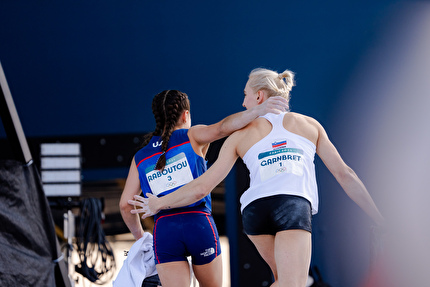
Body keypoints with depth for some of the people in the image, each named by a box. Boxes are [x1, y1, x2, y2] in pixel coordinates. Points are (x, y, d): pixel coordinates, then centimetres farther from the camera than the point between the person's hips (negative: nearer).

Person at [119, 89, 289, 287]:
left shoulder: (140, 158, 16)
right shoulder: (192, 137, 8)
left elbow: (125, 204, 13)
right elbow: (222, 128, -12)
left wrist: (139, 236, 27)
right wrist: (259, 111, -19)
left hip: (164, 229, 2)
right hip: (199, 224, -1)